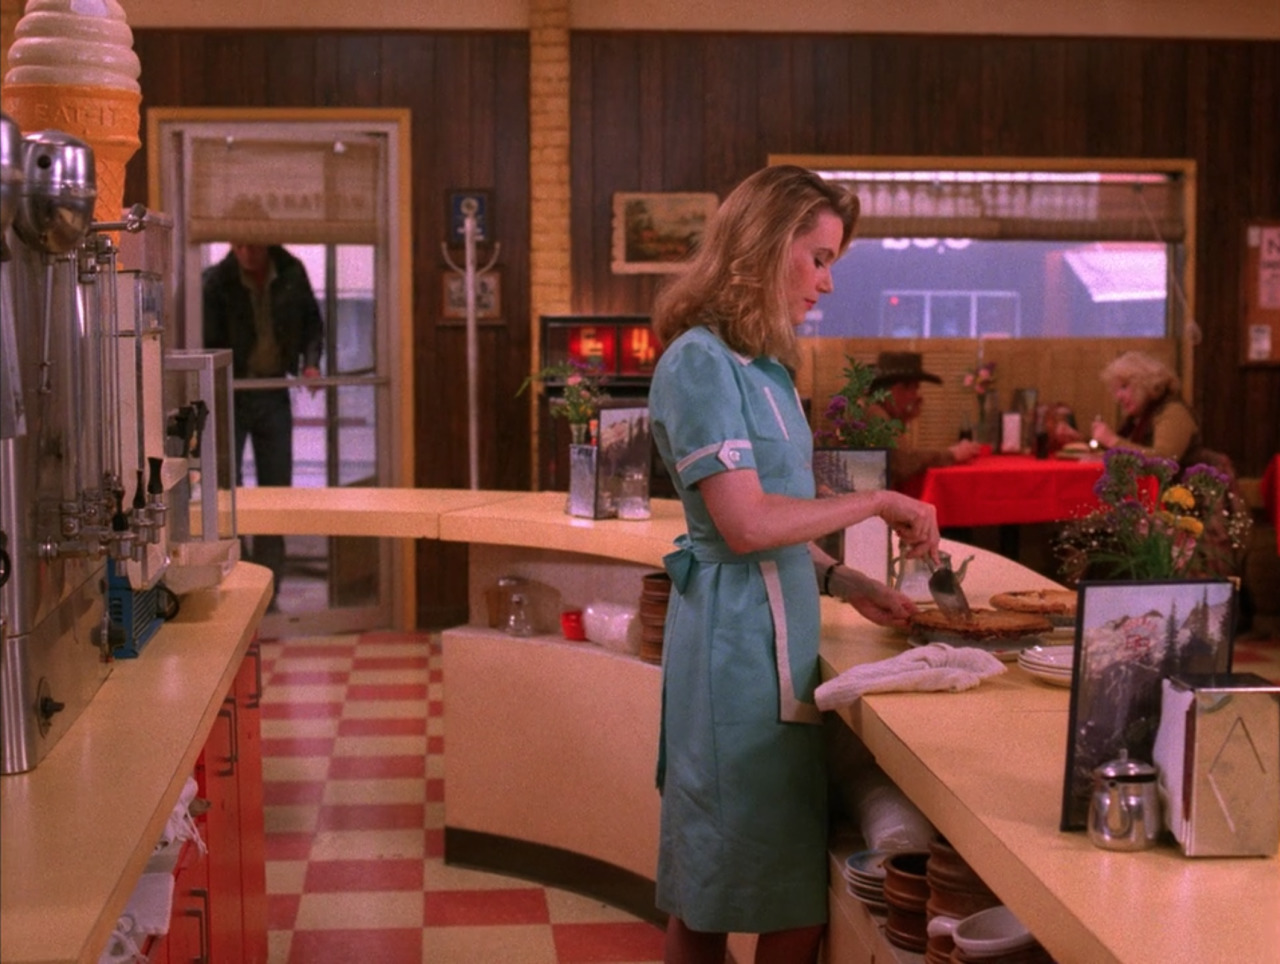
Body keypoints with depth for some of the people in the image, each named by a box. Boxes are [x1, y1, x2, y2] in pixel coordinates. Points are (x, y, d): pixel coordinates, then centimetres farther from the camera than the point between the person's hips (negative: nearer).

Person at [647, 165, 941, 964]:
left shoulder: (761, 364, 15)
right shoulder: (702, 361, -13)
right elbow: (744, 523, -20)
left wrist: (846, 584, 10)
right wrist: (876, 501, -12)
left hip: (775, 635, 9)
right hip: (738, 645, -9)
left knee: (709, 895, 13)